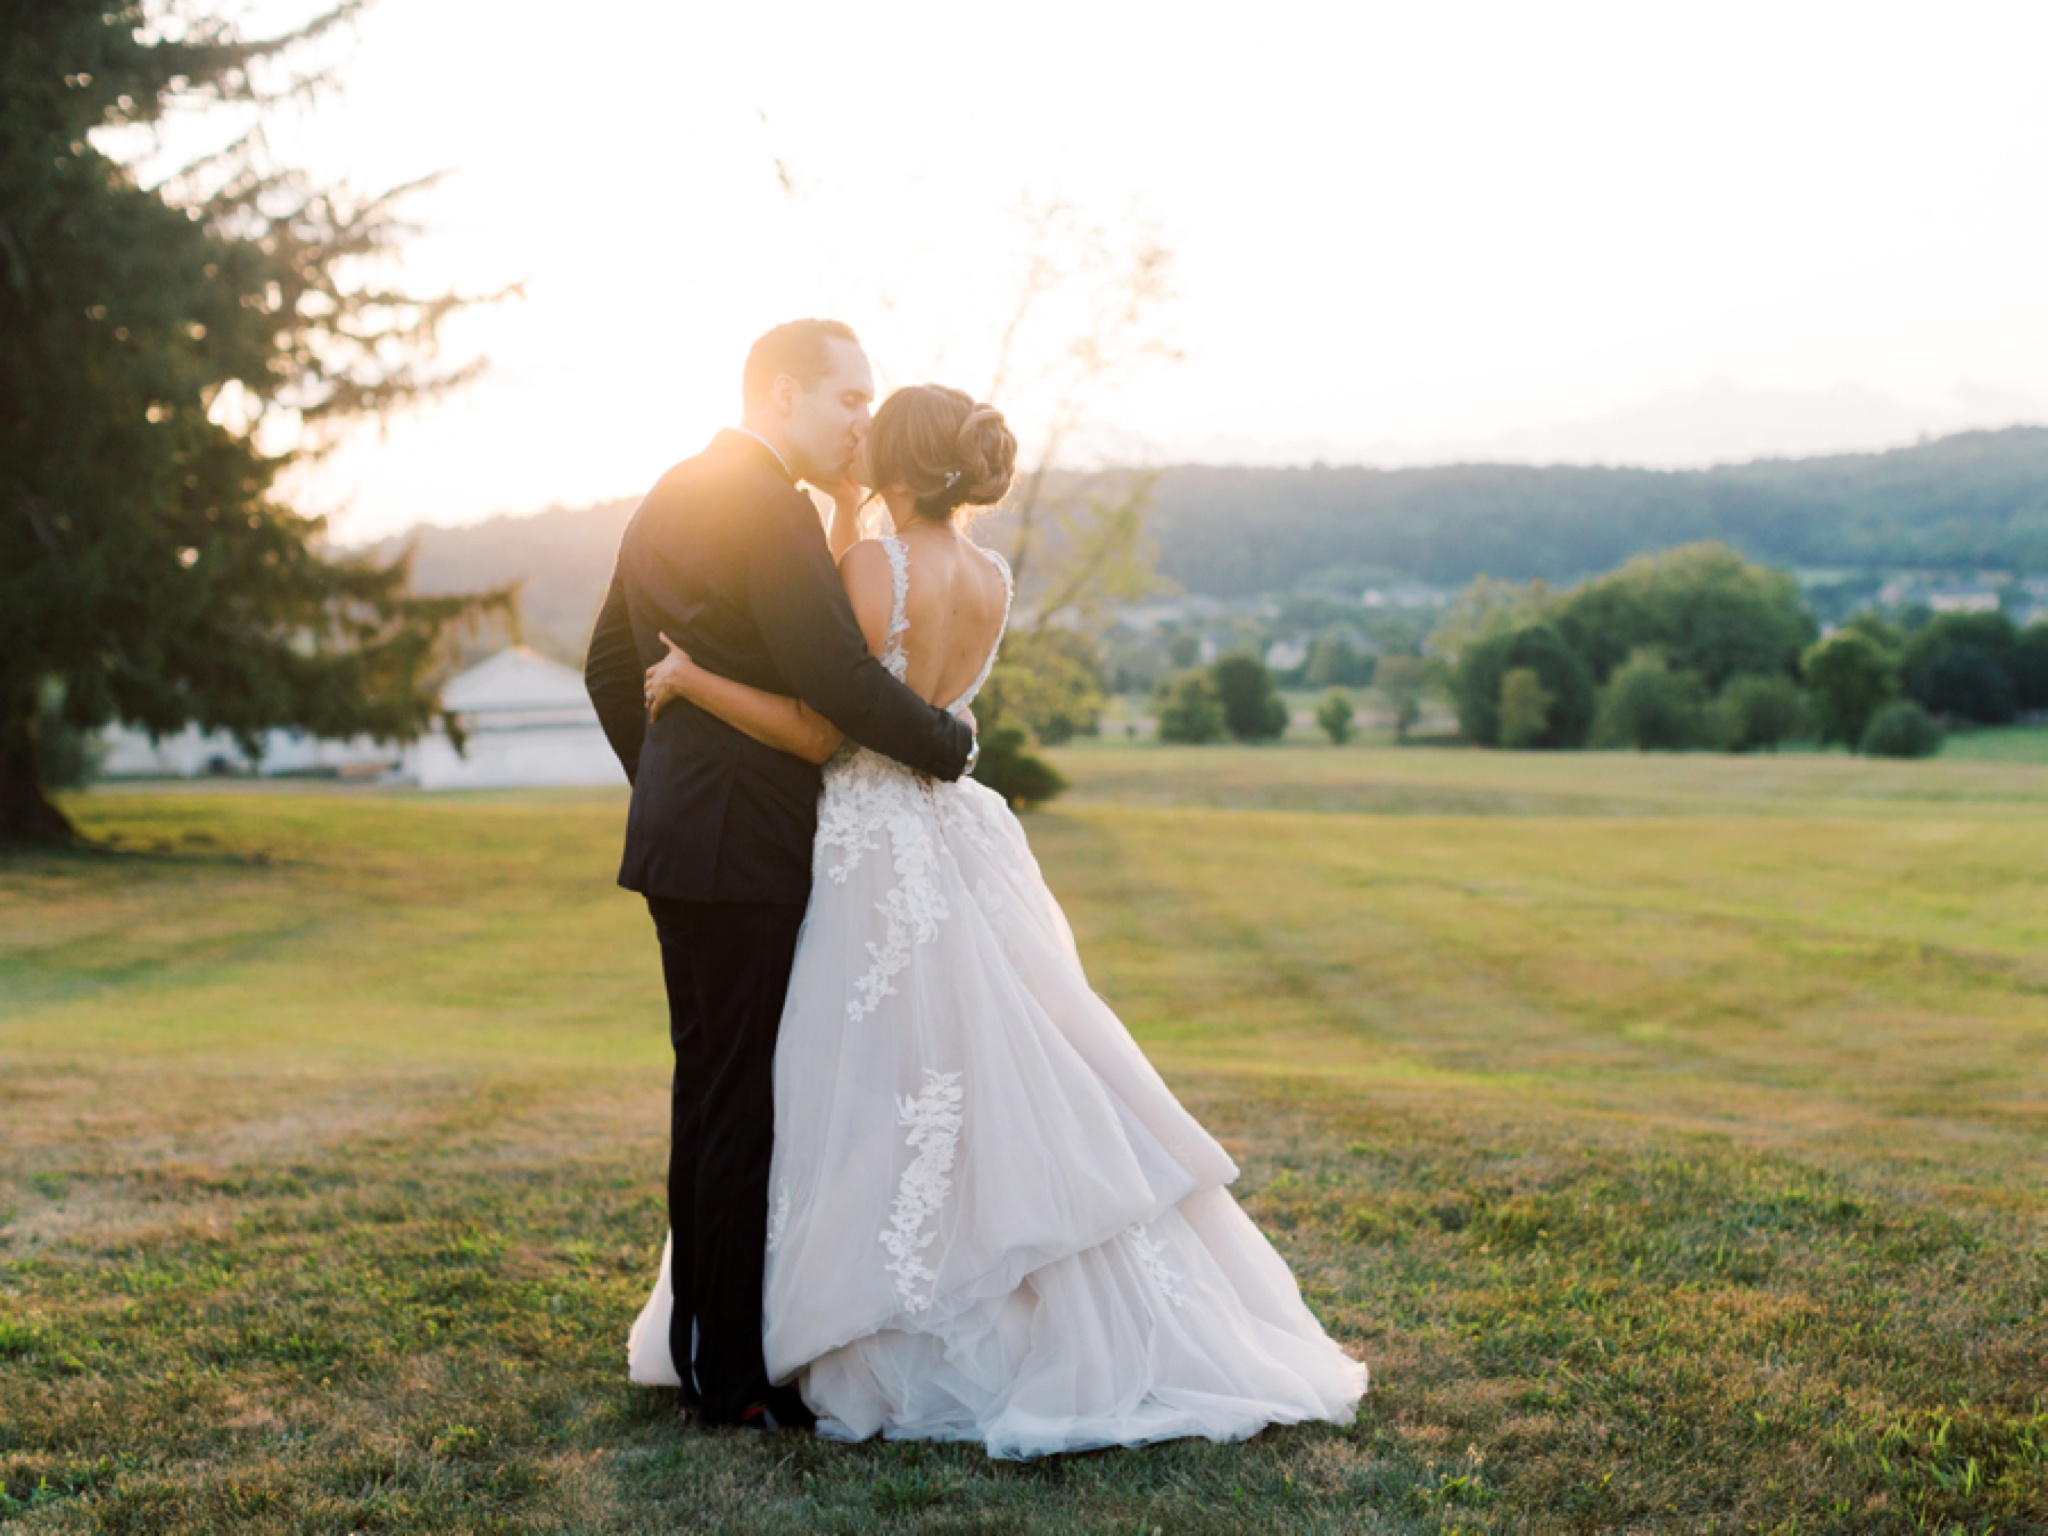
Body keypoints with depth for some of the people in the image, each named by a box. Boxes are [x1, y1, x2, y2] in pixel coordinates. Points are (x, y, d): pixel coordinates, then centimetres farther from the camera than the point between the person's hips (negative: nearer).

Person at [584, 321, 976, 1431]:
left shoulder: (670, 497, 16)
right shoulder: (765, 505, -15)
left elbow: (609, 663, 23)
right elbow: (835, 675, -23)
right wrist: (950, 743, -8)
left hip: (683, 834, 10)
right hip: (744, 849, -10)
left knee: (708, 1092, 16)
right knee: (749, 1102, -3)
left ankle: (700, 1344, 26)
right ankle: (735, 1371, 5)